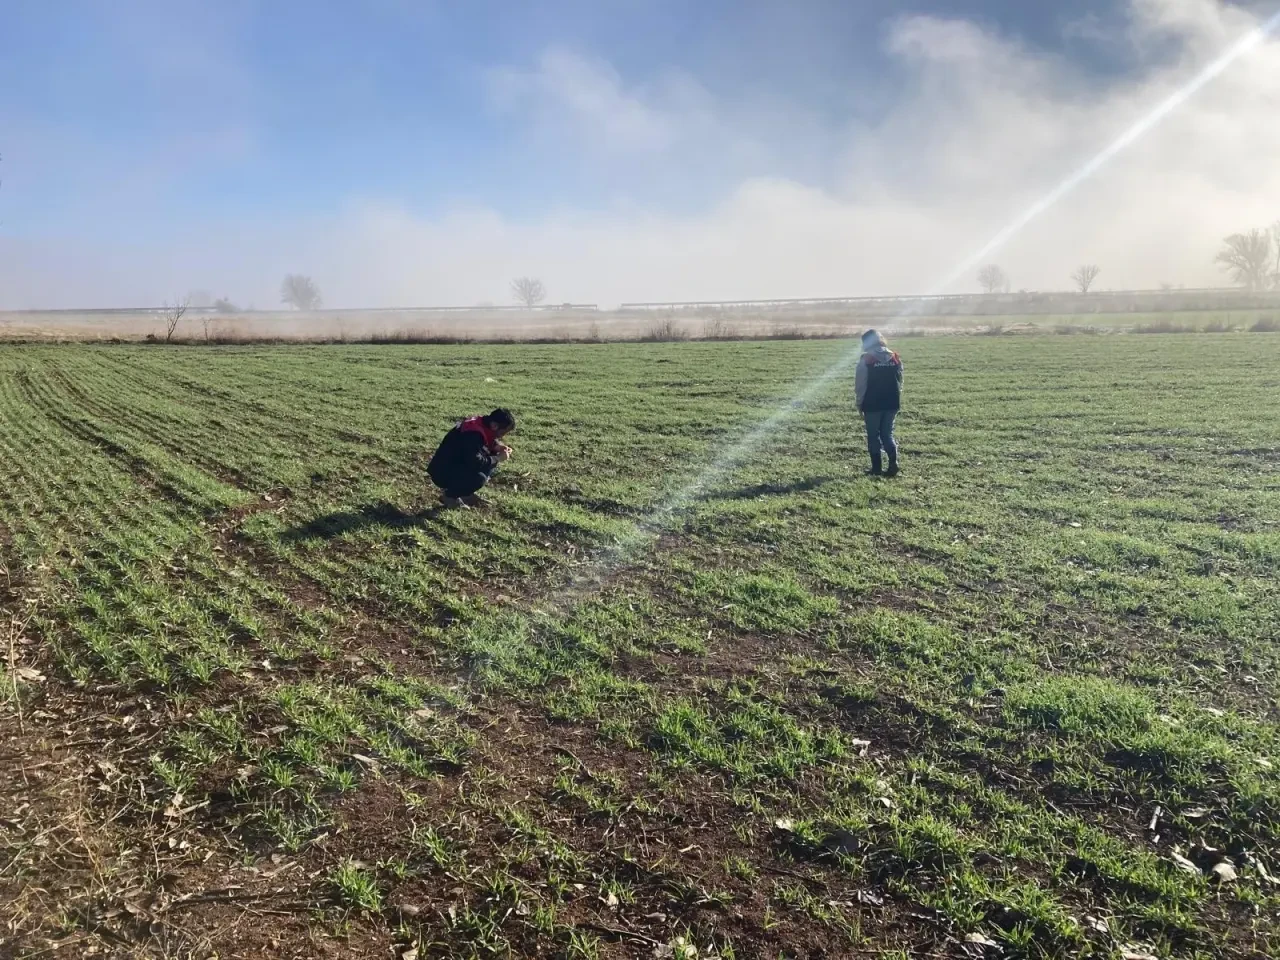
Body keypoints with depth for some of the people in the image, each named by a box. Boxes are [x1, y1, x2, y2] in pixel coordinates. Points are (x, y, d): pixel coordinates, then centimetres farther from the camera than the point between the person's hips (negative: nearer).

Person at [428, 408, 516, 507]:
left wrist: (496, 447, -4)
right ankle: (449, 496, -6)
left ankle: (465, 494, 10)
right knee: (479, 478, -30)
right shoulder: (473, 434, -28)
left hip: (458, 468, 10)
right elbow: (475, 462, -32)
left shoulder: (482, 425, 0)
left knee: (490, 467, 3)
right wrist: (497, 458, -20)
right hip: (443, 473, -10)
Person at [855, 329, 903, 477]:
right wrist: (897, 401, 17)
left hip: (872, 404, -4)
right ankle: (893, 464, -2)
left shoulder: (866, 360, -10)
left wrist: (860, 404, 2)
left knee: (873, 435, 6)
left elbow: (860, 385, -8)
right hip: (892, 403, 4)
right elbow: (900, 382, 10)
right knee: (887, 434, 13)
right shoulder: (895, 358, 5)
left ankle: (877, 468, 6)